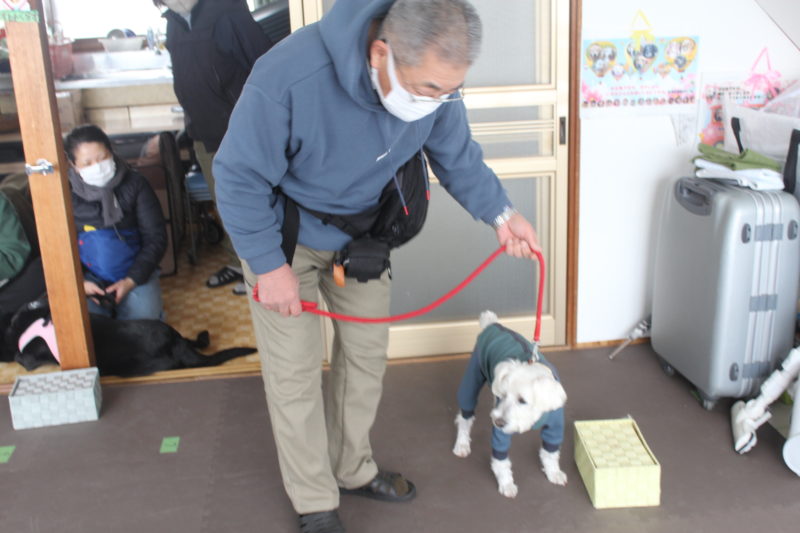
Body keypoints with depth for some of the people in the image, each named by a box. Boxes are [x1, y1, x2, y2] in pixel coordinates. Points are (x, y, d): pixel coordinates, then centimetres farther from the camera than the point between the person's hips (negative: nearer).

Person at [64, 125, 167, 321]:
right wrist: (78, 282, -16)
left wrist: (131, 280, -11)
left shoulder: (135, 184, -2)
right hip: (87, 277, -1)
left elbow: (156, 237, -2)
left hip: (134, 273, 1)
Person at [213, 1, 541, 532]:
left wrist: (500, 212, -15)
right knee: (295, 371, 0)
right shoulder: (288, 77, -38)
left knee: (366, 354, 13)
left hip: (360, 235, 5)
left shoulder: (434, 78, -22)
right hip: (284, 236, -4)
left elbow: (458, 155, -3)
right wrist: (269, 265, -24)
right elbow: (239, 176, -26)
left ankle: (353, 468, 37)